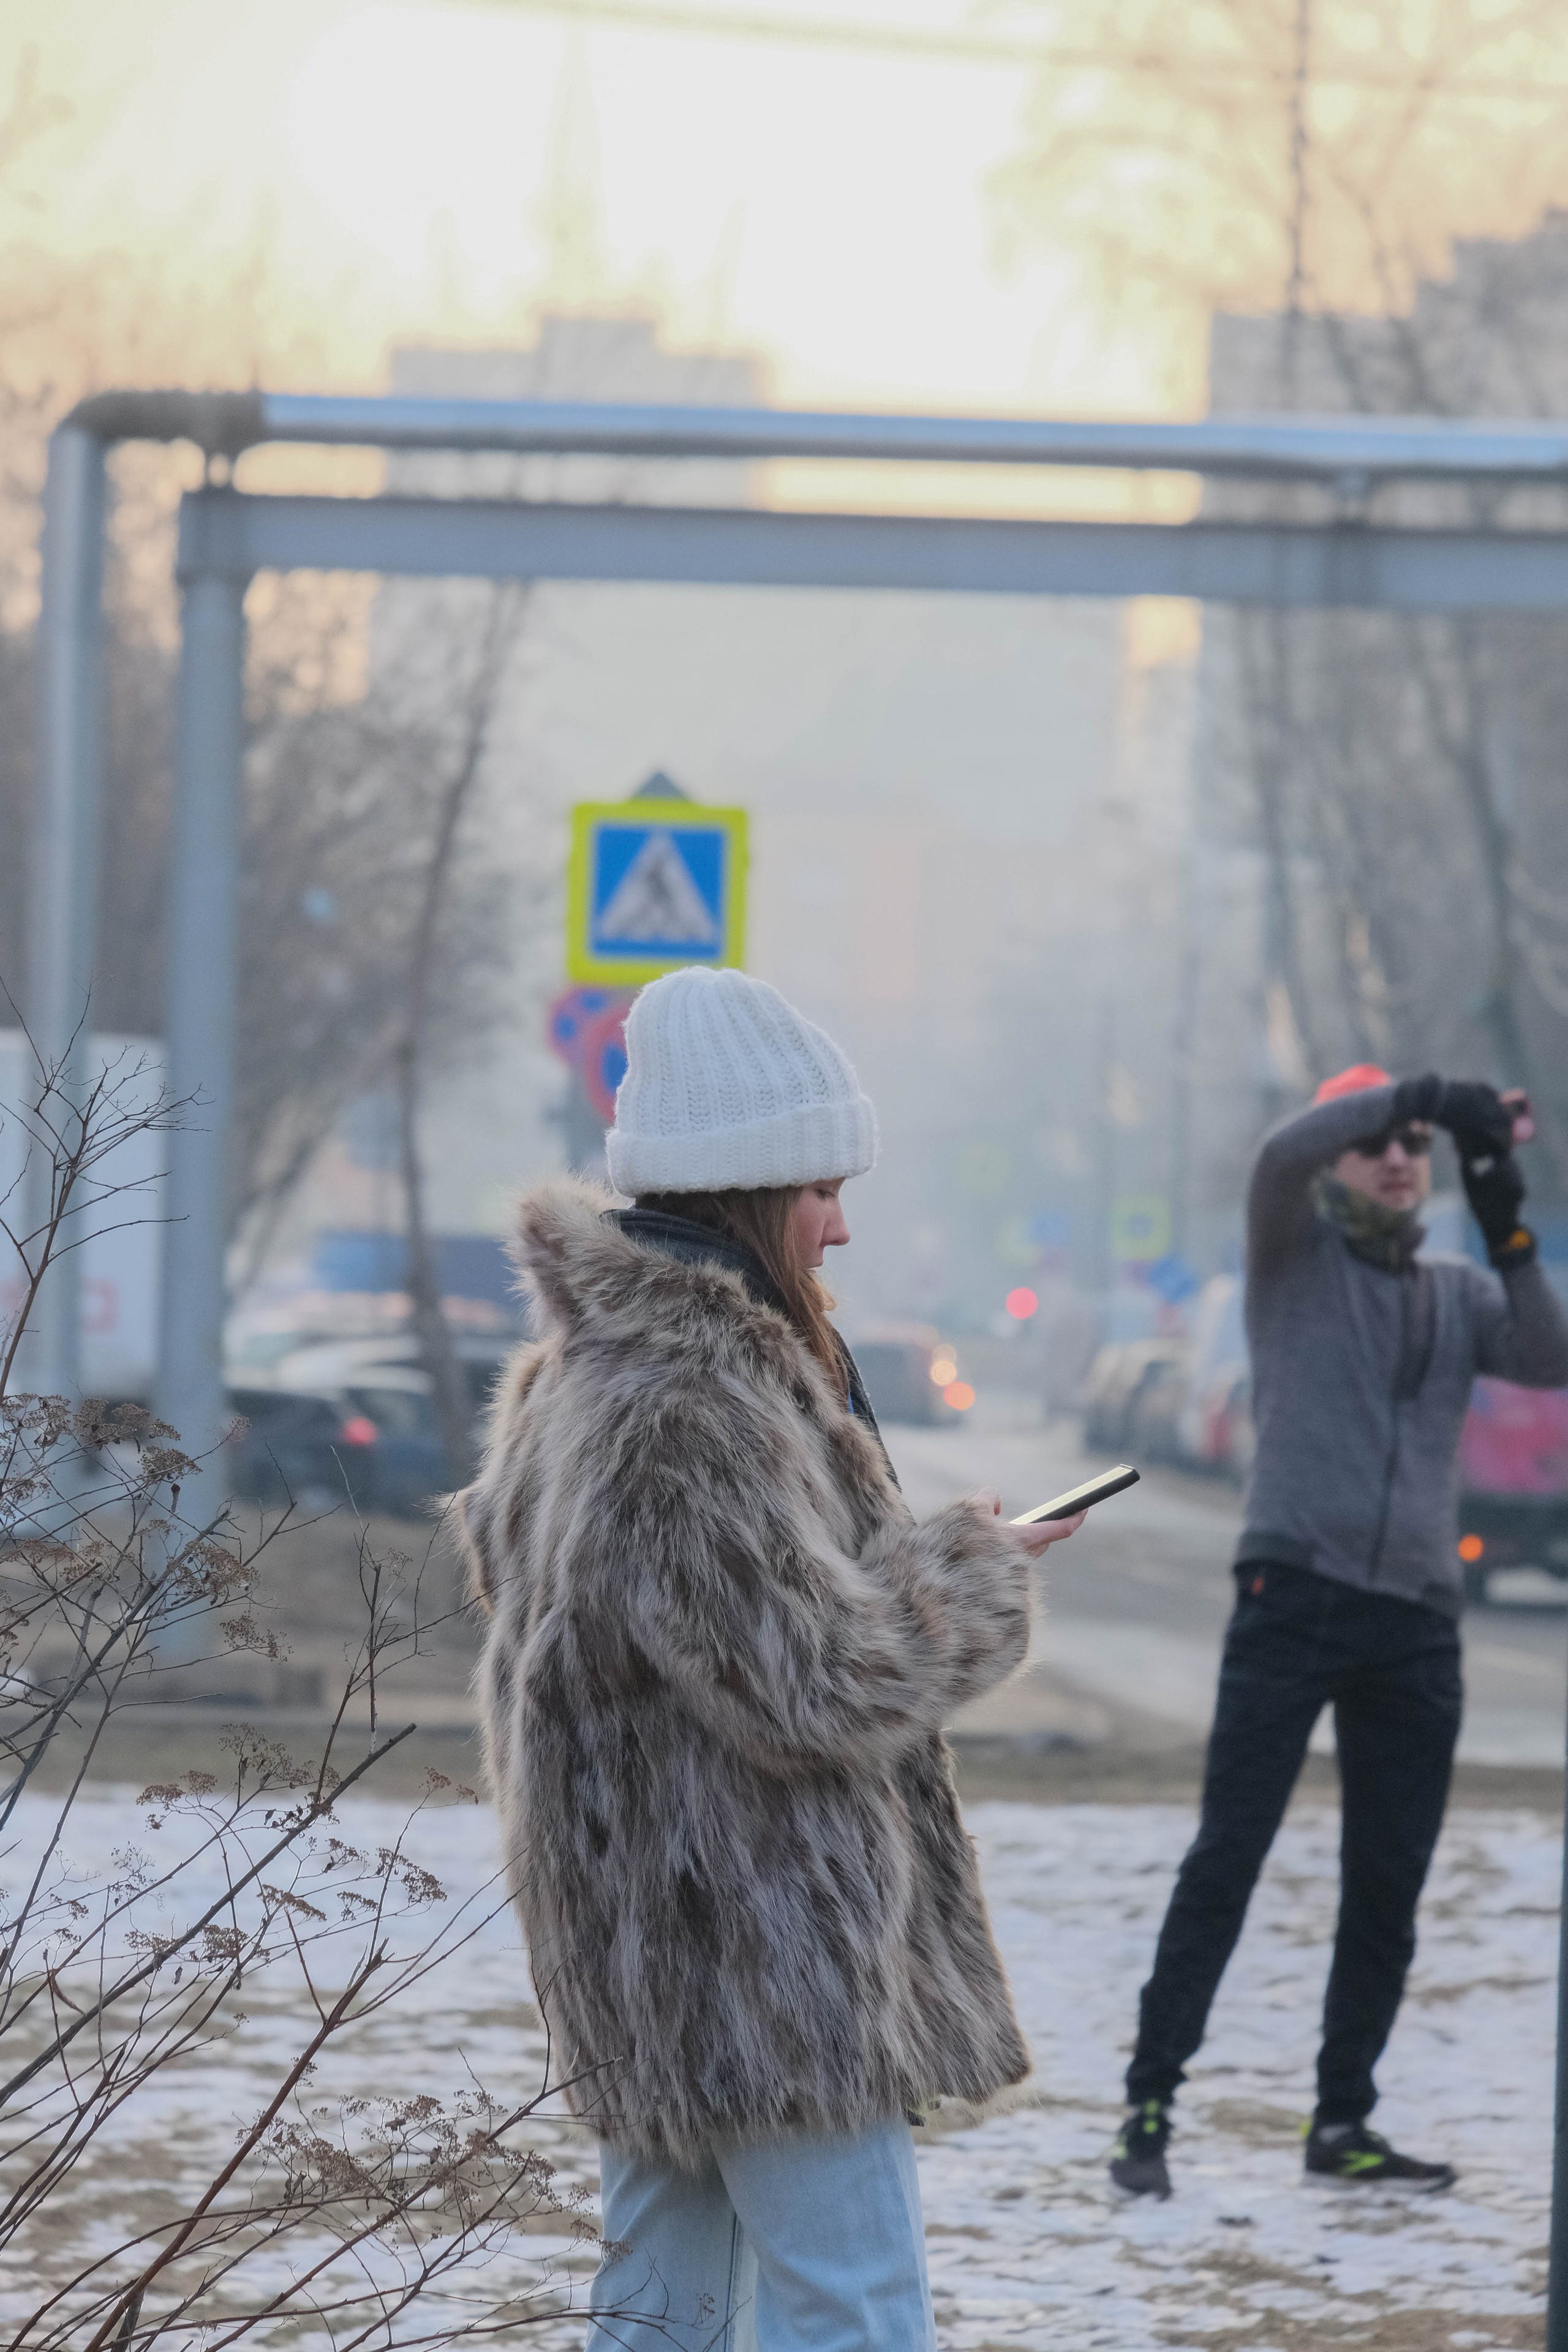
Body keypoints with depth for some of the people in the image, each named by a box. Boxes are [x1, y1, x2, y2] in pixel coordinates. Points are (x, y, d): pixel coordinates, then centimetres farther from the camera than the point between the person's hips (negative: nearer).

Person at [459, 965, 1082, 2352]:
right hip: (764, 1959, -11)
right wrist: (978, 1570, -5)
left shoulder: (576, 1374, 11)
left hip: (647, 1964, 11)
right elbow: (821, 1682, -23)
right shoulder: (690, 1407, -22)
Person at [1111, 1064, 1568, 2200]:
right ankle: (1150, 2107, -7)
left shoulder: (1461, 1294, 18)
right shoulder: (1296, 1255, 7)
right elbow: (1282, 1155, -14)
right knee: (1228, 1855, -8)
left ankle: (1343, 2121, 16)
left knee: (1389, 1886, 7)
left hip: (1418, 1619, 5)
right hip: (1296, 1595, -5)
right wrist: (1431, 1093, -19)